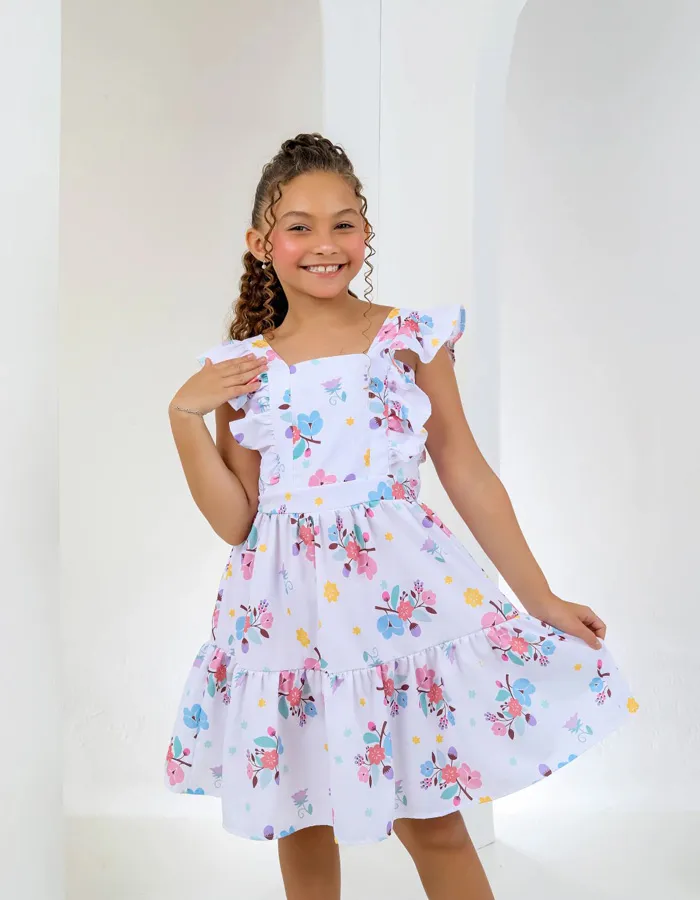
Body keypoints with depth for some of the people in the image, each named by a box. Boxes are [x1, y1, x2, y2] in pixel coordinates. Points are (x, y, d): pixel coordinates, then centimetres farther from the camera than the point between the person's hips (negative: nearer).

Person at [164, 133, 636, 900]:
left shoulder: (411, 338, -2)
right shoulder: (244, 367, 1)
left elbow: (467, 474, 1)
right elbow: (234, 521, 1)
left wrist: (542, 601, 2)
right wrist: (184, 416, -8)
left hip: (404, 597, -1)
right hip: (292, 611, 2)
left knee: (434, 825, 9)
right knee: (302, 826, 17)